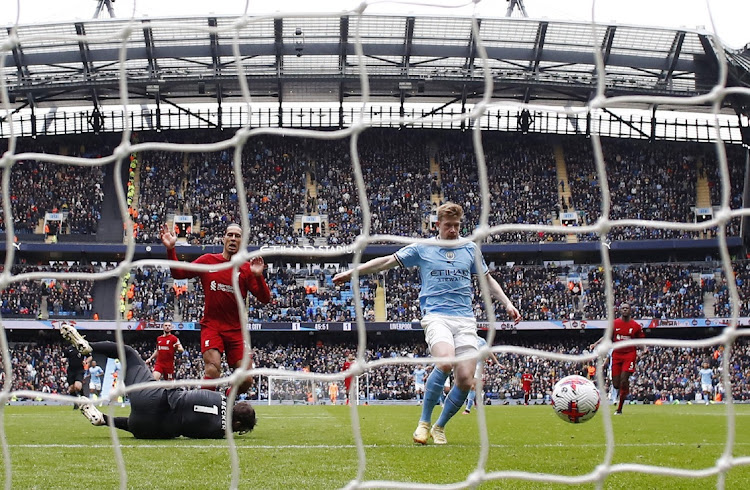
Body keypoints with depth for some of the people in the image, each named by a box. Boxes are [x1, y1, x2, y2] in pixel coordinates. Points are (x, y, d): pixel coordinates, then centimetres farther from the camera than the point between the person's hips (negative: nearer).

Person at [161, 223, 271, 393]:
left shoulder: (246, 269, 2)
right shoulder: (208, 261, 4)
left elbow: (265, 299, -3)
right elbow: (178, 273, 7)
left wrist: (258, 276, -19)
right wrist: (170, 250, -6)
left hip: (236, 330, 1)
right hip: (211, 326, -1)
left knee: (246, 380, -5)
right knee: (212, 370, -23)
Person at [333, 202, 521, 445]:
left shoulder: (471, 249, 15)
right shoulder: (422, 248, 8)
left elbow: (487, 279, 26)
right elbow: (386, 261, 10)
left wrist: (507, 303, 17)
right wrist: (351, 272, 8)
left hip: (465, 319, 3)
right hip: (436, 315, -3)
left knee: (465, 379, -10)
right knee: (445, 362, -31)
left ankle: (439, 427, 13)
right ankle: (424, 422, -13)